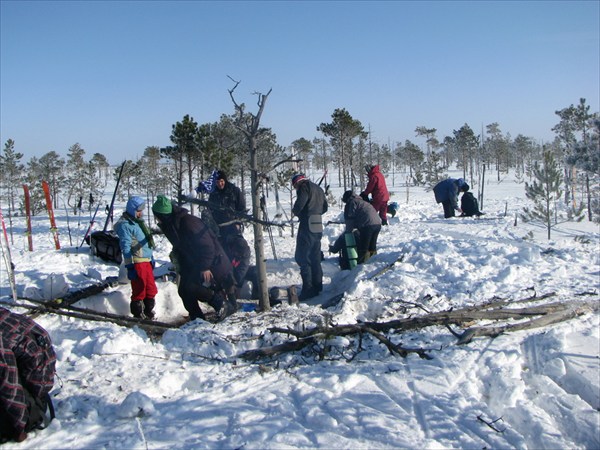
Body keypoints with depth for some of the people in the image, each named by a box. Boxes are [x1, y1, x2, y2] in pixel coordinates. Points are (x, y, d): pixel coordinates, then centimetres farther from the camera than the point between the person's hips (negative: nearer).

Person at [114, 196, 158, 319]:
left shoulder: (139, 221, 18)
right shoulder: (124, 225, -11)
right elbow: (125, 246, -16)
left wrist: (151, 258, 25)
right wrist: (129, 265, -20)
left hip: (146, 261, 9)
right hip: (136, 262, -9)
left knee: (151, 288, 13)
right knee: (139, 290, -4)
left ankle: (149, 311, 25)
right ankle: (138, 315, 6)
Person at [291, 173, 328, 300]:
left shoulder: (304, 187, -6)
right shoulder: (318, 189, 19)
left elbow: (299, 204, -18)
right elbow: (325, 207, 22)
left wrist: (294, 212, 0)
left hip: (307, 226, -8)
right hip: (318, 227, 8)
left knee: (302, 257, -5)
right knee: (315, 258, 15)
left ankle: (308, 289, -9)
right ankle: (317, 287, 19)